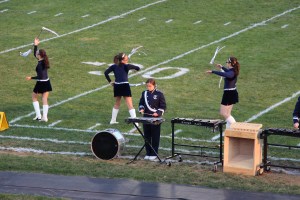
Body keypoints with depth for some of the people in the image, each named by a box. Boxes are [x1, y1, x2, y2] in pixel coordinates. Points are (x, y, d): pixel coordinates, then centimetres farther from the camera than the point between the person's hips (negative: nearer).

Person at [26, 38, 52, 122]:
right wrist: (35, 45, 10)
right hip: (47, 83, 7)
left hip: (41, 83, -7)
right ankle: (45, 117, 8)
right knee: (45, 99, 9)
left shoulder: (39, 64, -23)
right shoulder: (44, 61, 2)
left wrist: (31, 78, -18)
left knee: (34, 97, 14)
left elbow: (40, 76, -26)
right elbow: (34, 54, 17)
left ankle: (38, 116, 11)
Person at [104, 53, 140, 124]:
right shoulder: (126, 66, -5)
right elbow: (137, 68, -9)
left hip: (117, 86, 5)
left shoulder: (114, 66, 6)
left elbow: (106, 72, -1)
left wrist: (110, 81, 6)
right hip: (125, 86, -5)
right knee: (130, 105, -6)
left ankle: (113, 120, 29)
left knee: (117, 104, 24)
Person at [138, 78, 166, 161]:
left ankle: (154, 154, 8)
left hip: (155, 118, -5)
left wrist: (158, 113, -17)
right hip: (146, 117, 5)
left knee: (155, 137, 2)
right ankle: (148, 153, 17)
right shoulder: (144, 93, 8)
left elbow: (163, 106, -3)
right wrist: (141, 109, -4)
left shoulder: (159, 94, -5)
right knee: (147, 136, 9)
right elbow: (141, 103, 17)